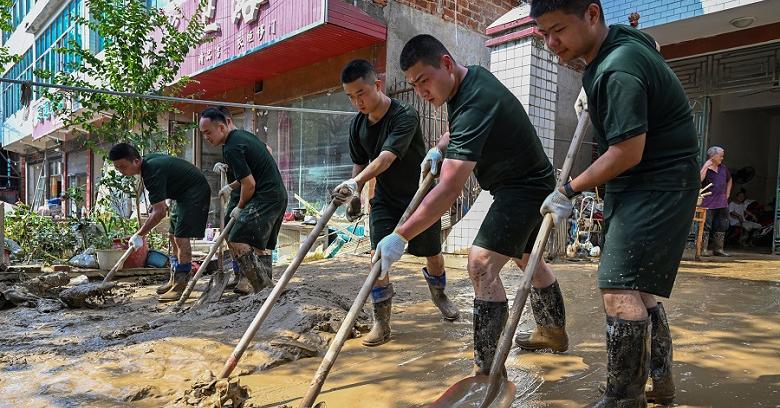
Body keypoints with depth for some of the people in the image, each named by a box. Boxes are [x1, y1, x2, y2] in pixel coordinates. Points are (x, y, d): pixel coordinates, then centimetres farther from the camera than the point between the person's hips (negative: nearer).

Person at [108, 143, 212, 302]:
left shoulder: (153, 172, -28)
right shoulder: (147, 161, 0)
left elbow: (160, 212, -29)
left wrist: (139, 235, -22)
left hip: (195, 192, -10)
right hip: (182, 193, 10)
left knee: (181, 237, -15)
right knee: (174, 237, 11)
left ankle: (181, 287, -13)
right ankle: (174, 280, 19)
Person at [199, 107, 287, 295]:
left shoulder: (231, 148, -16)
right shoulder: (242, 134, 16)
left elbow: (249, 183, -17)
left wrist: (240, 207, -1)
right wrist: (232, 186, 26)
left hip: (265, 198, -11)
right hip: (279, 195, 11)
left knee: (237, 241, -15)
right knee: (261, 244, 16)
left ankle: (264, 288, -13)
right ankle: (266, 286, 24)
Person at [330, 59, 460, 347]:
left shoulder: (405, 116, -25)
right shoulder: (357, 125, -4)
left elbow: (386, 158, -39)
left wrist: (355, 183, -53)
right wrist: (354, 195, -8)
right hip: (385, 199, 4)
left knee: (433, 255, 11)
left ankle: (438, 294, 43)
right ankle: (381, 321, -1)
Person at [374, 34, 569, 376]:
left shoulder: (476, 103, -33)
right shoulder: (470, 76, -2)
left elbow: (450, 188, -41)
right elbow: (460, 128, 20)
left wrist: (401, 236, -42)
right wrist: (439, 148, 0)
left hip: (524, 188, -11)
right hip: (529, 183, 11)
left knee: (482, 264, -22)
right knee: (527, 258, 24)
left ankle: (487, 370, -15)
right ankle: (553, 332, 46)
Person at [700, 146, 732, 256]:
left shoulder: (723, 168, 14)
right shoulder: (705, 168, -5)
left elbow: (729, 180, 31)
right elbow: (699, 180, -25)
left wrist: (727, 193, 21)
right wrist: (706, 167, -21)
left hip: (722, 203, 7)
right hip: (708, 204, -7)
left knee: (721, 226, 10)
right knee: (706, 226, -8)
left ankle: (718, 249, 19)